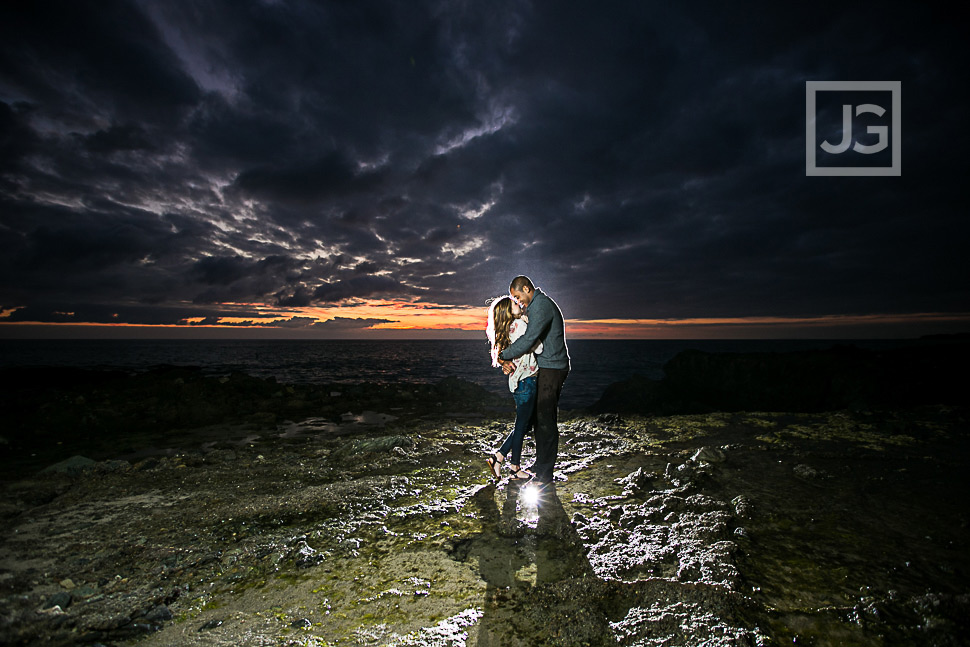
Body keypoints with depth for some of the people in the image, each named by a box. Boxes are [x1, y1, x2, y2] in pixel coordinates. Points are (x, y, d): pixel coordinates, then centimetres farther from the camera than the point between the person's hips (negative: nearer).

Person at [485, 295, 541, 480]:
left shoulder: (512, 325, 13)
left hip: (518, 380, 10)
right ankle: (516, 468, 20)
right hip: (525, 381, -10)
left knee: (527, 423, 18)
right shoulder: (518, 325, -15)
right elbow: (538, 348, -17)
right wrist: (529, 323, -10)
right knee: (522, 425, 4)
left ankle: (497, 457, 21)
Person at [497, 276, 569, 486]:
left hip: (552, 368, -10)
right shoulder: (535, 306, 18)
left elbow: (529, 339, -25)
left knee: (546, 420, -6)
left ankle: (545, 474, 2)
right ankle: (540, 464, 26)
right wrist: (508, 360, 1)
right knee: (540, 417, 15)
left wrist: (503, 356, -14)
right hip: (545, 368, 10)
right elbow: (524, 337, 15)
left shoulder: (542, 305, -16)